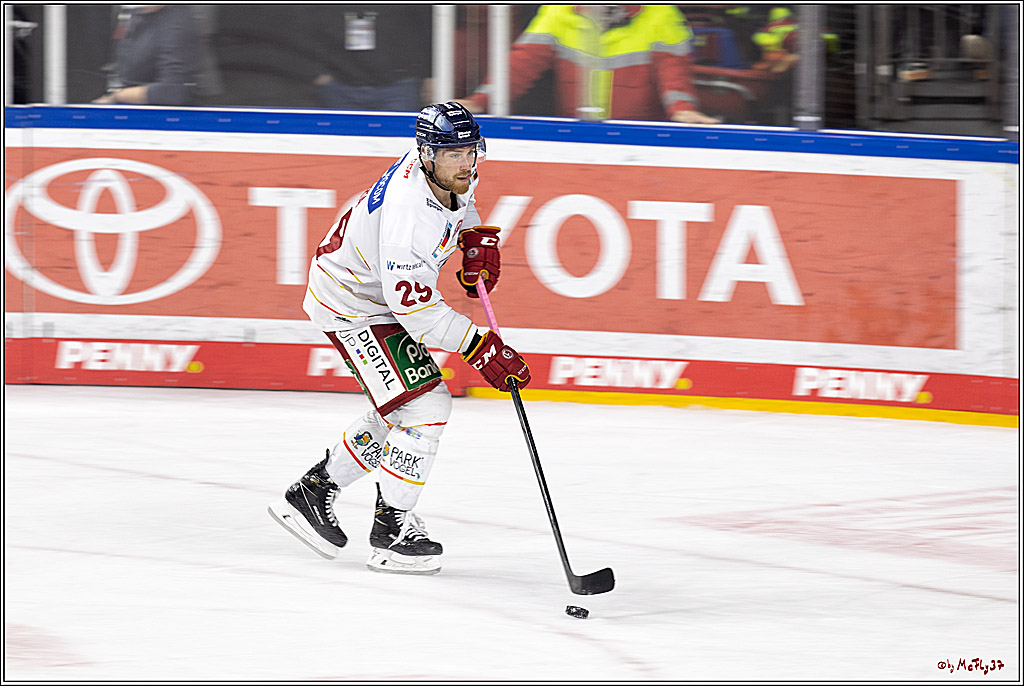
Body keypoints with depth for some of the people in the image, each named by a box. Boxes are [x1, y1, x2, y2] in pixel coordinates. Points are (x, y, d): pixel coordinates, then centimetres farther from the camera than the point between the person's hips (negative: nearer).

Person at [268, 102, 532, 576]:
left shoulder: (452, 175, -10)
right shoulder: (410, 215, -37)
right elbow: (416, 309, -34)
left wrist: (478, 238, 1)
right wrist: (481, 349, -34)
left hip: (382, 293, 10)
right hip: (353, 306, -10)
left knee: (398, 414, 17)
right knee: (424, 406, -15)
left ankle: (313, 492, 30)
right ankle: (392, 529, -5)